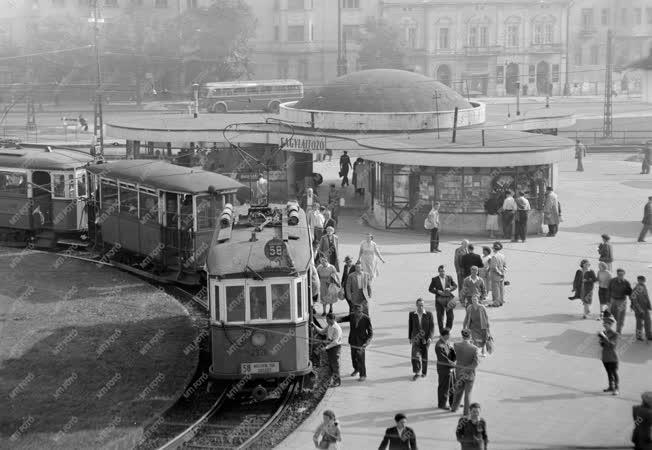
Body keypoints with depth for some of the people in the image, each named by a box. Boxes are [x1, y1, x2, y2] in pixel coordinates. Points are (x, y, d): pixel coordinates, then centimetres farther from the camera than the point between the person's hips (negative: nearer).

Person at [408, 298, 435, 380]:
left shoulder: (429, 314, -8)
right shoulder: (412, 314, -4)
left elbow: (432, 327, -7)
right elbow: (410, 326, 7)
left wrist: (430, 337, -19)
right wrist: (410, 338, 11)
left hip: (426, 339, 0)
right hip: (416, 338, 0)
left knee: (424, 356, 12)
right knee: (415, 355, -15)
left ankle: (424, 371, 31)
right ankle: (417, 373, -11)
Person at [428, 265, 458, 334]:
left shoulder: (449, 278, 5)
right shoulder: (435, 279, 1)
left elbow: (455, 286, 12)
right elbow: (430, 289, 3)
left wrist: (450, 289, -8)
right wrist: (438, 291, -12)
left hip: (448, 298, 1)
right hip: (439, 299, -1)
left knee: (451, 315, -4)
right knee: (440, 317, 1)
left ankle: (448, 329, 17)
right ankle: (442, 332, 11)